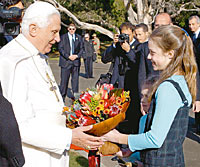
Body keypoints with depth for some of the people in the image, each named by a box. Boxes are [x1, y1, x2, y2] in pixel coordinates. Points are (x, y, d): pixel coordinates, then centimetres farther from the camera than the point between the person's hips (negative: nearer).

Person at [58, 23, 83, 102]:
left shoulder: (79, 37, 12)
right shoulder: (63, 37, 3)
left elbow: (81, 48, 12)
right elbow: (60, 48, -3)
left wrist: (77, 55, -7)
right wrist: (68, 56, -13)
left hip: (76, 61, 3)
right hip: (65, 61, -3)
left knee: (75, 79, 6)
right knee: (64, 80, -3)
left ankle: (75, 95, 15)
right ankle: (62, 97, 3)